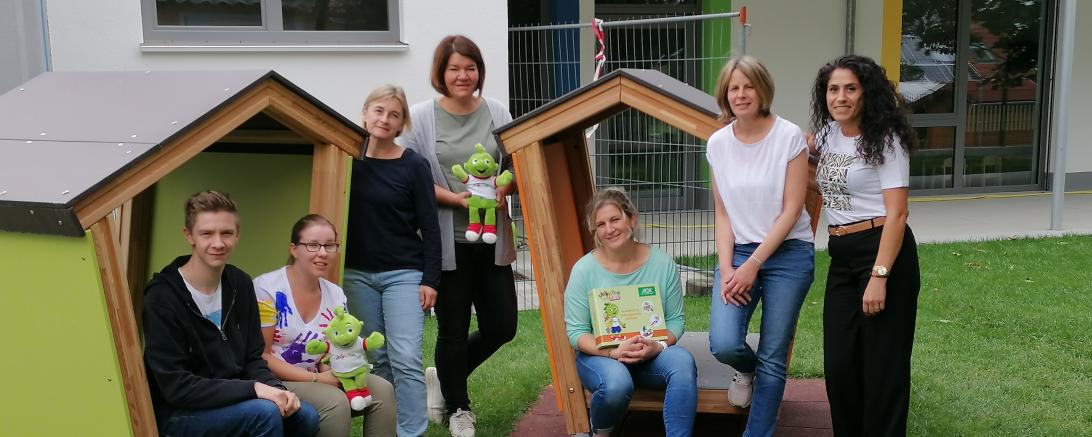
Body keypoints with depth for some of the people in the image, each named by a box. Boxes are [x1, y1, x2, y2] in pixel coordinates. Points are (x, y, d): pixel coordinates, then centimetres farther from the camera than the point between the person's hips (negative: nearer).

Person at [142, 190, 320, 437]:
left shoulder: (240, 284, 1)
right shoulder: (163, 298, -20)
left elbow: (252, 358, 7)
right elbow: (175, 387, -22)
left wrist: (276, 389, -14)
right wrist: (253, 389, -26)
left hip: (231, 400, 6)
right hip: (178, 413, -6)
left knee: (306, 417, -11)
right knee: (265, 412, -27)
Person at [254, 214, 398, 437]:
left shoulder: (336, 296, 4)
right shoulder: (266, 289, -13)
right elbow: (261, 356, -14)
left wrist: (331, 372, -14)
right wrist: (316, 379, -20)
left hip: (314, 381, 6)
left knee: (382, 390, -14)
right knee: (335, 401, -30)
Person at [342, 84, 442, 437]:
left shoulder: (414, 165, -4)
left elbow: (429, 227, -4)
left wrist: (430, 280, -9)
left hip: (403, 274, -3)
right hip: (357, 274, 3)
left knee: (405, 360, -9)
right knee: (377, 359, 10)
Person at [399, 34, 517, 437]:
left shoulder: (497, 113, 5)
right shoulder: (421, 117, -3)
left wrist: (503, 188, -12)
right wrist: (454, 198, -17)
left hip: (491, 239, 3)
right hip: (446, 242, -3)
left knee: (502, 326, 7)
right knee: (453, 330, 7)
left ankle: (443, 379, 33)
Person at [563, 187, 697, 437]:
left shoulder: (662, 263, -2)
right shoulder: (584, 269, -7)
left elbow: (675, 320, 1)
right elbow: (575, 331, -7)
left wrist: (659, 346, -21)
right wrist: (613, 351, -23)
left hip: (650, 355, 2)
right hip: (599, 355, -1)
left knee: (683, 361, -31)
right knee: (617, 383, -35)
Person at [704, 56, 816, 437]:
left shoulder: (789, 136, -9)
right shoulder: (718, 143, 2)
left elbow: (791, 210, -10)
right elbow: (722, 213, 5)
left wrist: (752, 266, -13)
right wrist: (726, 268, -7)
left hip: (787, 253, -2)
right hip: (737, 252, 3)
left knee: (773, 358, 1)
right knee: (723, 344, -14)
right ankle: (746, 370, 22)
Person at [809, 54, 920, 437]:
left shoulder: (885, 140, -9)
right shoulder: (827, 134, 9)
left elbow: (897, 214, -15)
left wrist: (879, 276, -21)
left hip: (884, 251, -7)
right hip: (841, 257, 7)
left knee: (882, 364, 1)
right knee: (839, 362, 9)